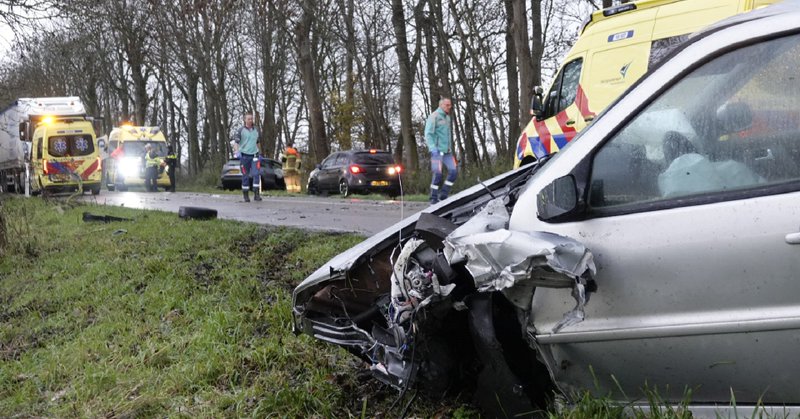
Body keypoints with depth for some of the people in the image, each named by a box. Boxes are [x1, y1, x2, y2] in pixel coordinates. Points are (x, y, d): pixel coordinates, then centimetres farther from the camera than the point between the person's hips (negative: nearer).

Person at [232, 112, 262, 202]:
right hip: (245, 155, -3)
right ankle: (245, 195, 13)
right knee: (245, 176, 4)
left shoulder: (256, 130, 11)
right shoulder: (241, 130, -2)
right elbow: (236, 141, -6)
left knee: (256, 173, -12)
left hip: (254, 155, 3)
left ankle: (256, 194, -11)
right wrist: (238, 152, -18)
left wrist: (258, 152, 21)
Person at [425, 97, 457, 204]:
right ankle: (434, 198, 1)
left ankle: (443, 195, 7)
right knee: (437, 173, -10)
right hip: (437, 150, -7)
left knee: (453, 171, -3)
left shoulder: (447, 117, 18)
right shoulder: (434, 116, -6)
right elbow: (428, 134, -13)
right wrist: (432, 148, -23)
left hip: (447, 151, 7)